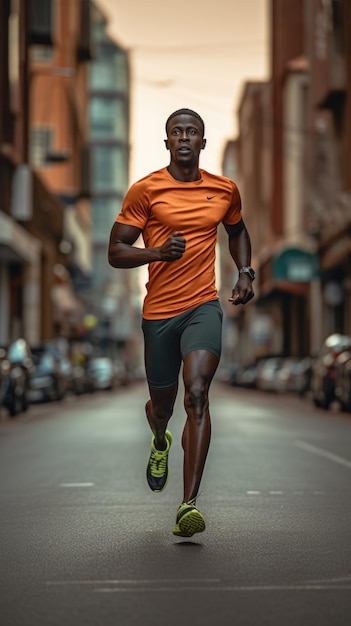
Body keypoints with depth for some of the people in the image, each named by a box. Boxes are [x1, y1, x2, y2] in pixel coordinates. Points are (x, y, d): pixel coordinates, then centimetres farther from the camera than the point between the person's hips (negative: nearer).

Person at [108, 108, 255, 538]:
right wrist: (158, 252, -22)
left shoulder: (225, 190, 7)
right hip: (158, 312, 0)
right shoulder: (145, 190, -3)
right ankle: (160, 442, 55)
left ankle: (189, 505, -25)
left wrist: (245, 273, 12)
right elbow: (115, 252, -3)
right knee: (162, 404, 15)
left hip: (203, 306, 0)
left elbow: (237, 231, 29)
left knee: (196, 393, -22)